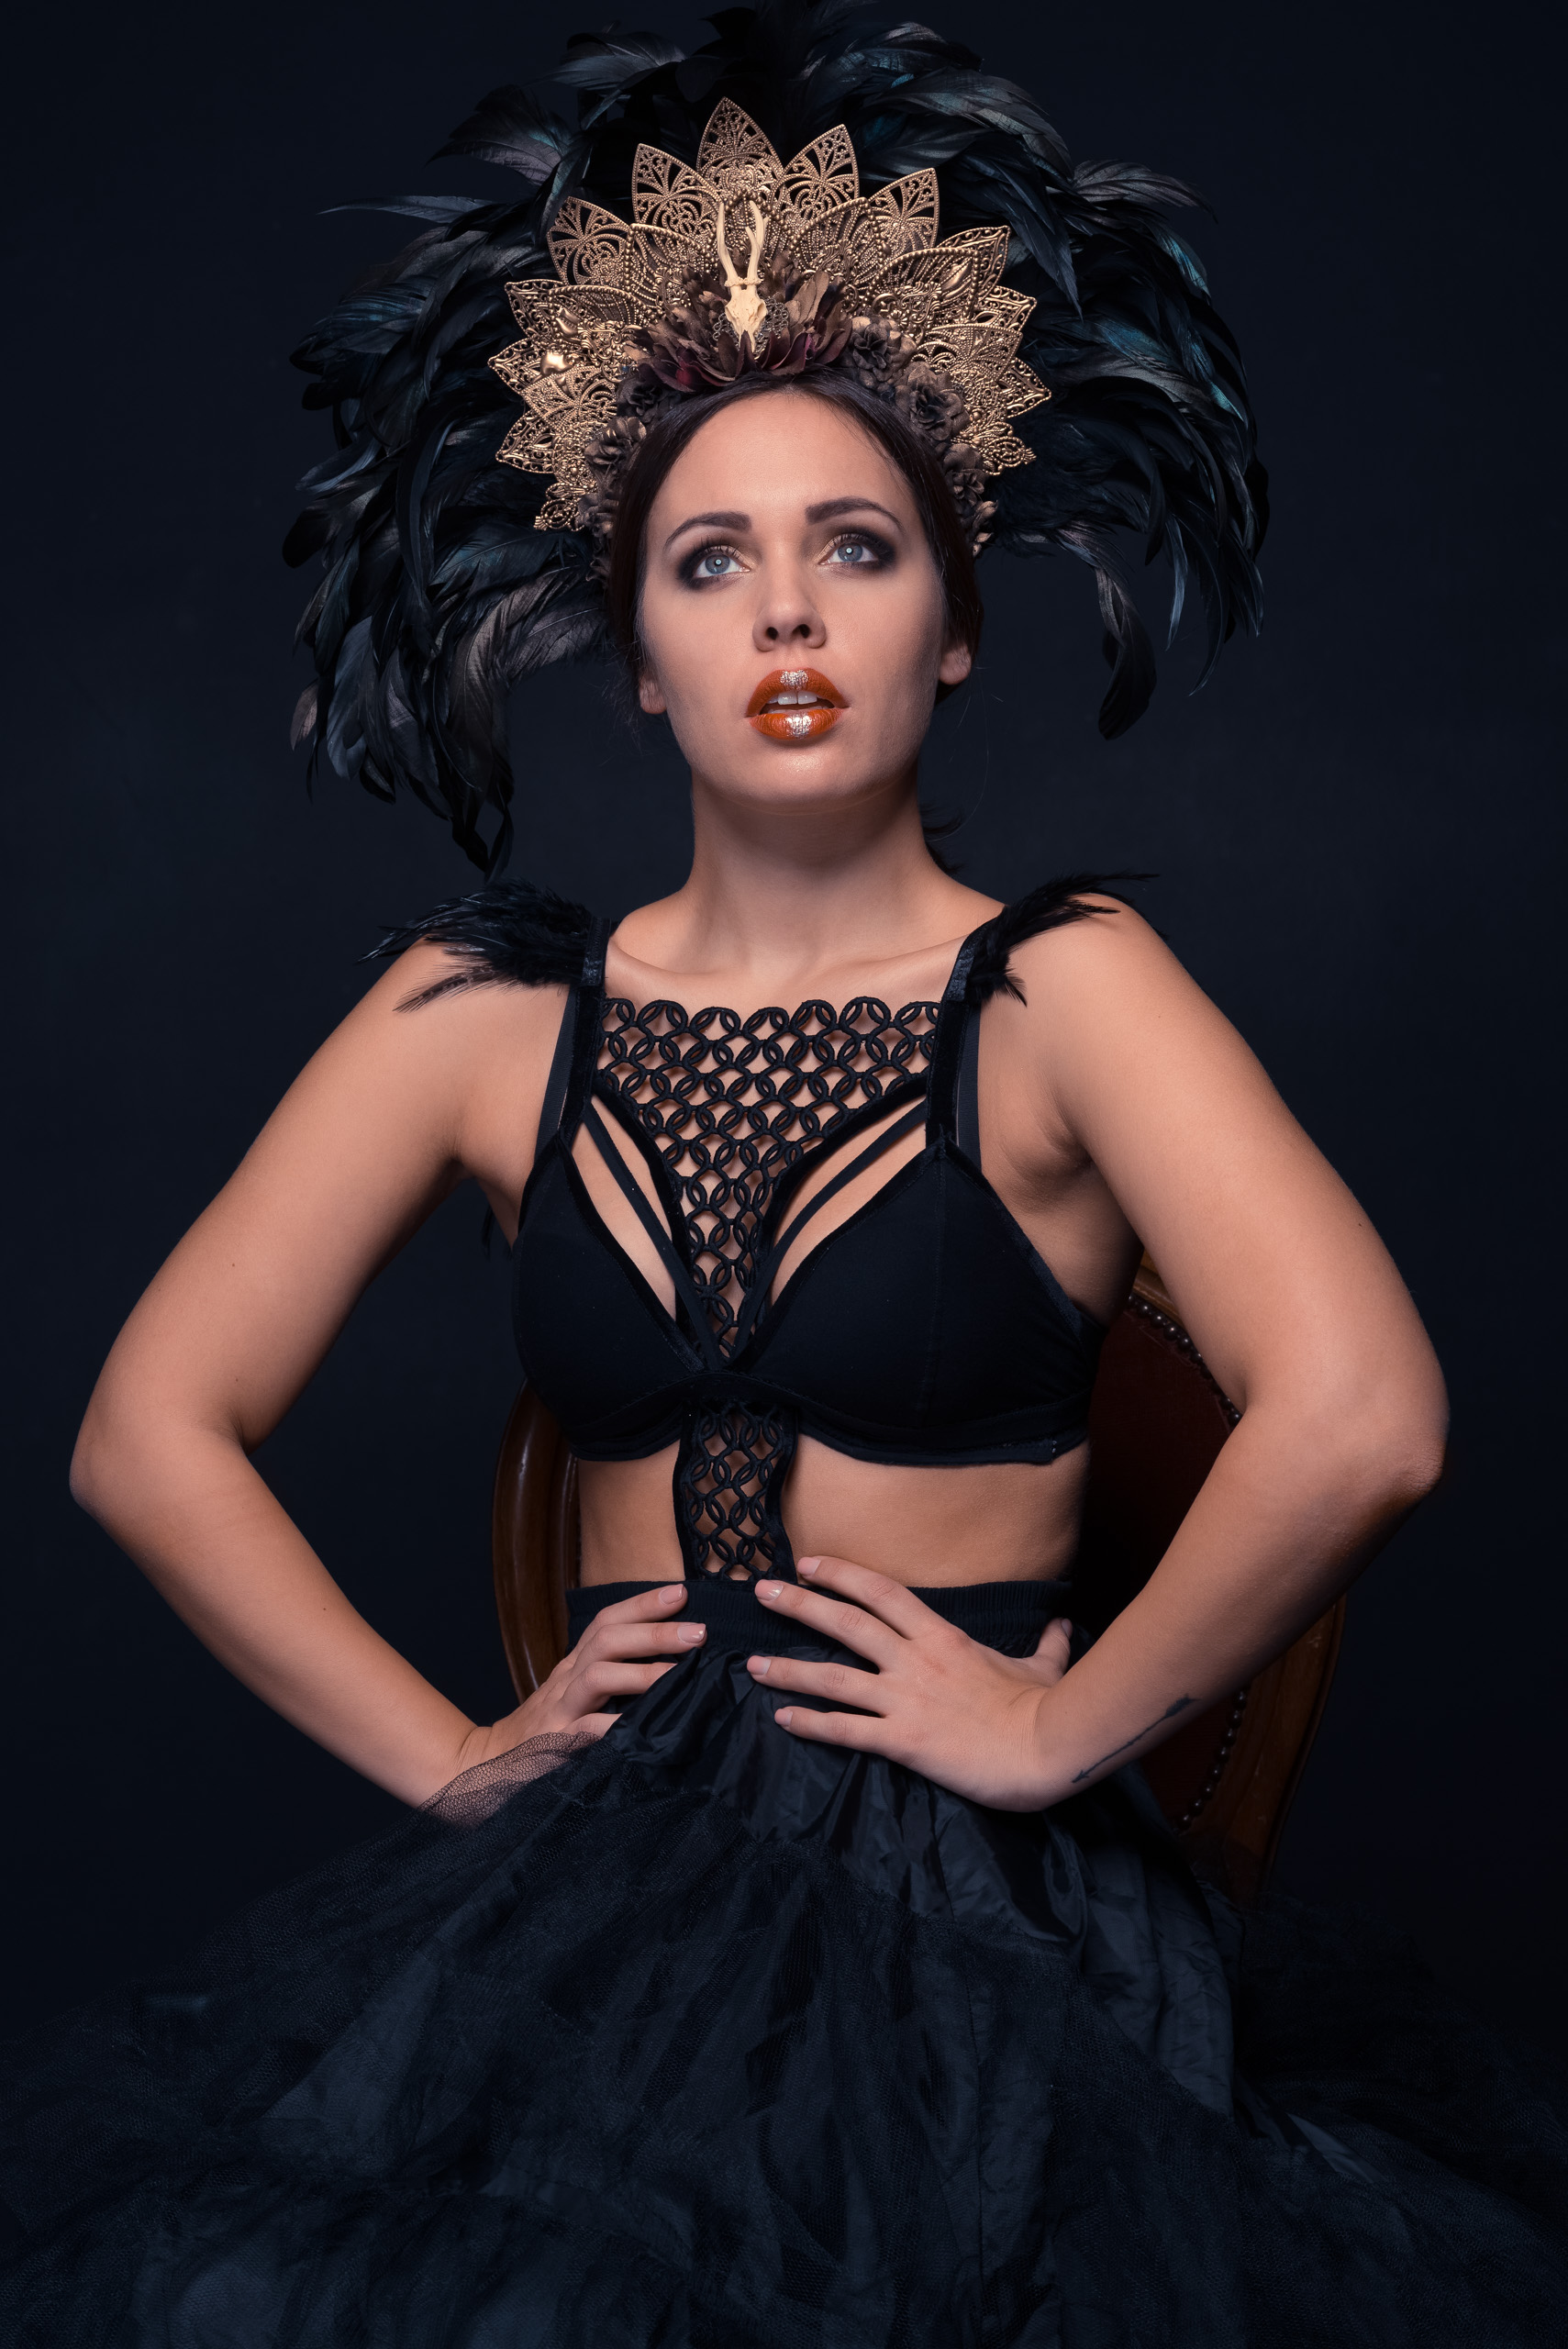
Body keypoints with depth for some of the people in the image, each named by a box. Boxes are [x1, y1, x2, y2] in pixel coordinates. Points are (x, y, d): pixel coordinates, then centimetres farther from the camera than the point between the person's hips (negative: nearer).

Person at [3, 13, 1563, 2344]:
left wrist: (1061, 1730, -10)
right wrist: (451, 1758, 1)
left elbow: (1360, 1420, -19)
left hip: (973, 1894, -2)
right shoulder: (484, 1014, 7)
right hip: (594, 1871, 3)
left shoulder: (1058, 989, -4)